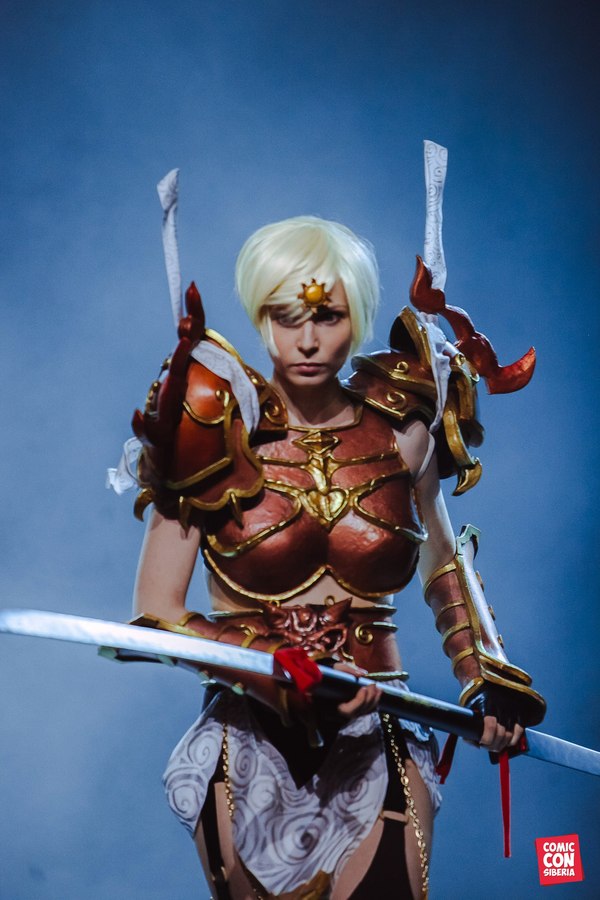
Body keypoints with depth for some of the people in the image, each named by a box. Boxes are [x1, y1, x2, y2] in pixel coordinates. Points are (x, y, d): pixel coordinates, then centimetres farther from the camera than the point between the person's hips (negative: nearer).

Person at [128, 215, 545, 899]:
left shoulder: (400, 433, -2)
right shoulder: (223, 442, -9)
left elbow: (444, 561, 15)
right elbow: (156, 614, -10)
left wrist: (486, 676, 2)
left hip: (379, 747, 1)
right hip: (252, 746, -1)